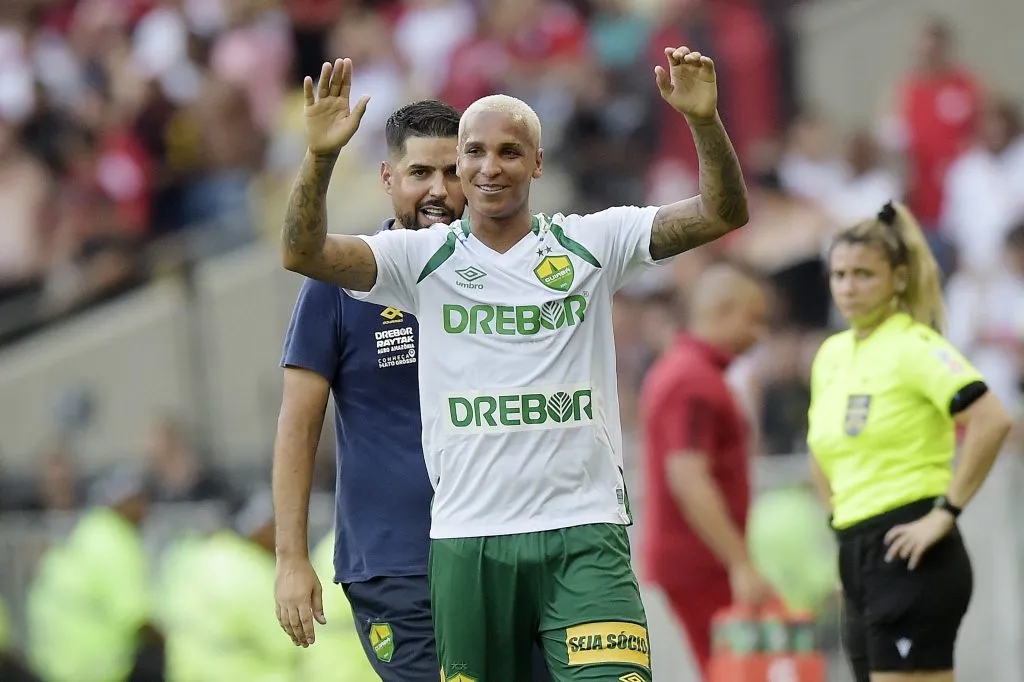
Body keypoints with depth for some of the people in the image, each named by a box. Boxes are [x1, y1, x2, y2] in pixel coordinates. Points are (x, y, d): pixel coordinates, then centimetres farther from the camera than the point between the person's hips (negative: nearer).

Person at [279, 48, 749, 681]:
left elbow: (724, 214, -2)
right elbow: (302, 253, -6)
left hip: (585, 532, -1)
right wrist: (321, 156, -22)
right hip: (467, 540, 1)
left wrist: (705, 122, -18)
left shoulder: (593, 243, 5)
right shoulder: (422, 257, 5)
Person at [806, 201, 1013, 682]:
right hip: (857, 558, 8)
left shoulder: (914, 347, -9)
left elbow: (992, 421, -22)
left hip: (910, 555, -8)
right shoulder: (832, 354, 15)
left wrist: (945, 512, -19)